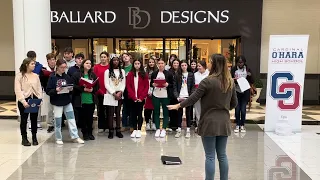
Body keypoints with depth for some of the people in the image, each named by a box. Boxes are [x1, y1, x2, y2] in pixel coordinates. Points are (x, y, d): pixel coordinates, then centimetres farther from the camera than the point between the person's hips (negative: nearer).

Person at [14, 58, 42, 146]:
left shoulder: (36, 76, 9)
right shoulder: (19, 76, -5)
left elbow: (39, 88, 9)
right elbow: (18, 90, -10)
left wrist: (39, 99, -4)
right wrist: (23, 101, -18)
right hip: (24, 100, -4)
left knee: (34, 119, 10)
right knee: (24, 120, 6)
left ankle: (34, 137, 22)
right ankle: (24, 138, 17)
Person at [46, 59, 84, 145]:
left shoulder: (67, 77, 6)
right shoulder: (52, 77, -6)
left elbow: (72, 88, 13)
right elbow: (48, 91, -9)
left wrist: (70, 89, -9)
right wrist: (55, 90, -24)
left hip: (67, 101, 4)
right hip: (57, 102, -3)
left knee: (71, 119, 2)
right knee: (58, 121, 5)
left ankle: (75, 137, 9)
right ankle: (58, 138, 19)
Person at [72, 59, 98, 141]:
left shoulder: (93, 75, 9)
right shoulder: (76, 75, -1)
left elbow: (97, 86, 8)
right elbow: (74, 86, -8)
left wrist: (92, 89, -11)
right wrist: (83, 89, -17)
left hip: (91, 100, 2)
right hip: (80, 100, -2)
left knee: (90, 118, 8)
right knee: (82, 117, 5)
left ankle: (90, 133, 22)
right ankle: (85, 133, 17)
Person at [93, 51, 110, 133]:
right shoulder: (96, 67, 3)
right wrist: (98, 90, -8)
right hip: (100, 92, 1)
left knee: (109, 109, 8)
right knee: (101, 109, 10)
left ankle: (109, 126, 19)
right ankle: (101, 126, 18)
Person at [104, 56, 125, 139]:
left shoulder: (122, 71, 11)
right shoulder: (107, 71, 3)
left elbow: (123, 83, 6)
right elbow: (106, 84, -4)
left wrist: (120, 92, -9)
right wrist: (114, 93, -12)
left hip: (120, 95, 3)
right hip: (110, 94, -2)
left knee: (118, 113, 6)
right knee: (111, 113, -3)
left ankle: (118, 130, 10)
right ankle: (111, 131, 1)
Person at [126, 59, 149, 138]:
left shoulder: (144, 74, 3)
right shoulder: (130, 74, 4)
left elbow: (146, 86, 0)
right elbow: (128, 86, -1)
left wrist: (141, 97, -10)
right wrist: (134, 97, -10)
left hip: (141, 98, -1)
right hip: (132, 98, 1)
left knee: (140, 113, 4)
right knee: (133, 113, 6)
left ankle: (139, 130, 10)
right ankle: (134, 130, 13)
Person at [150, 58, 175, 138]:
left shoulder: (169, 73, 1)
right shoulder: (154, 73, 7)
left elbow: (172, 84, 4)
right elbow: (150, 84, 12)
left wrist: (167, 84, -15)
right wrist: (153, 84, -9)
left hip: (165, 96, -2)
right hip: (156, 95, 2)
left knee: (166, 112, 3)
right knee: (156, 112, 4)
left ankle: (163, 129, 12)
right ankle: (158, 129, 13)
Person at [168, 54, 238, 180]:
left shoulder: (208, 81, -15)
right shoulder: (230, 82, 4)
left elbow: (193, 98, -11)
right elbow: (234, 103, 12)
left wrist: (178, 105, 2)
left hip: (209, 122, -5)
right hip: (224, 122, 6)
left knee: (210, 156, 2)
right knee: (222, 155, 14)